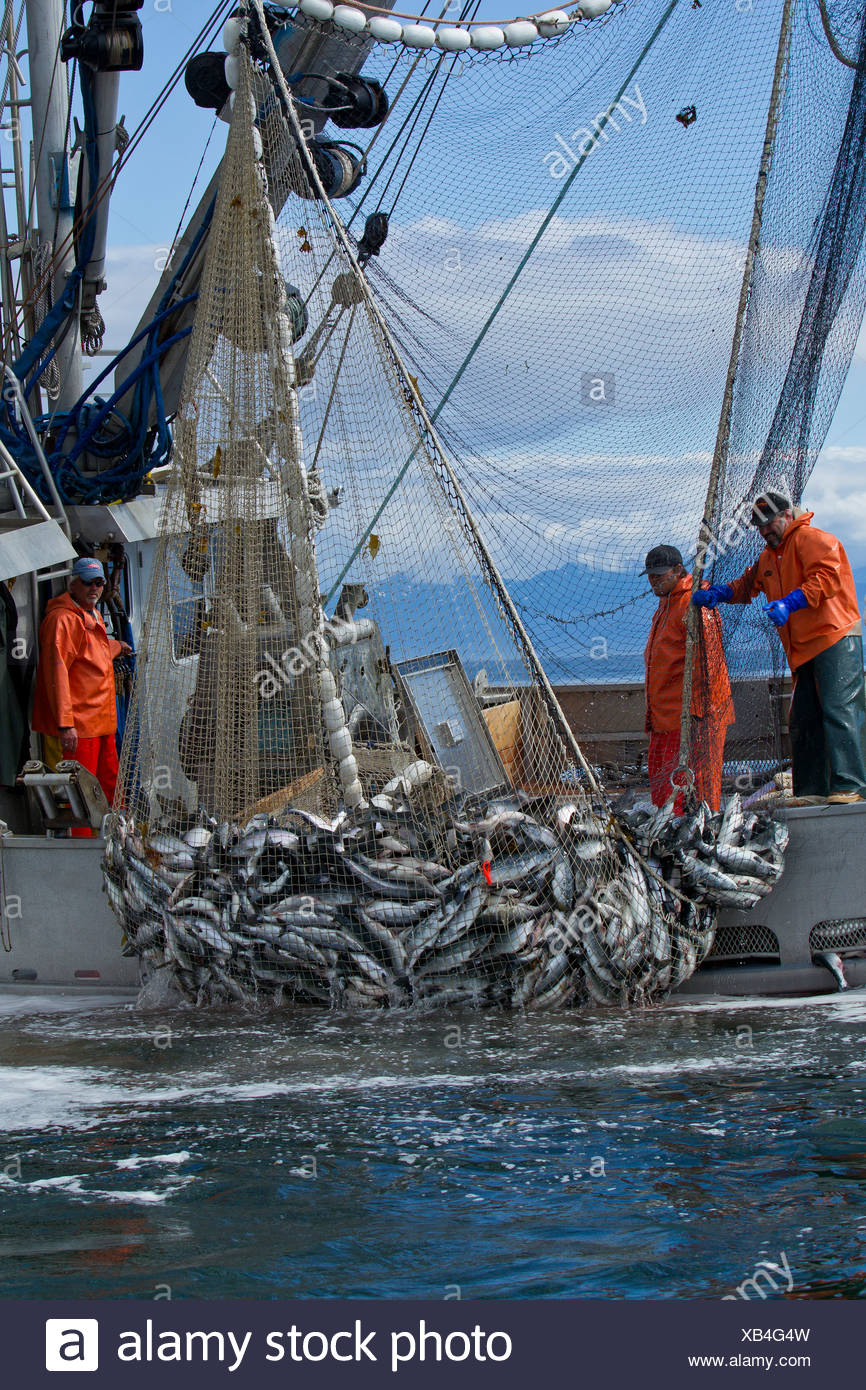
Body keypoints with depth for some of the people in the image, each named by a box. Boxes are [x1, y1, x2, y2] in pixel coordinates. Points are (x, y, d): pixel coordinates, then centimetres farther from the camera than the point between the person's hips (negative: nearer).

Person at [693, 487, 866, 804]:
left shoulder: (811, 539, -5)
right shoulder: (768, 556, 24)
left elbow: (827, 576, -19)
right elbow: (748, 584, 28)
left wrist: (790, 603, -28)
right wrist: (718, 593, 8)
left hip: (835, 638, -10)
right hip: (804, 649, 10)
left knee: (839, 711, -17)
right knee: (803, 720, 6)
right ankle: (810, 794, 8)